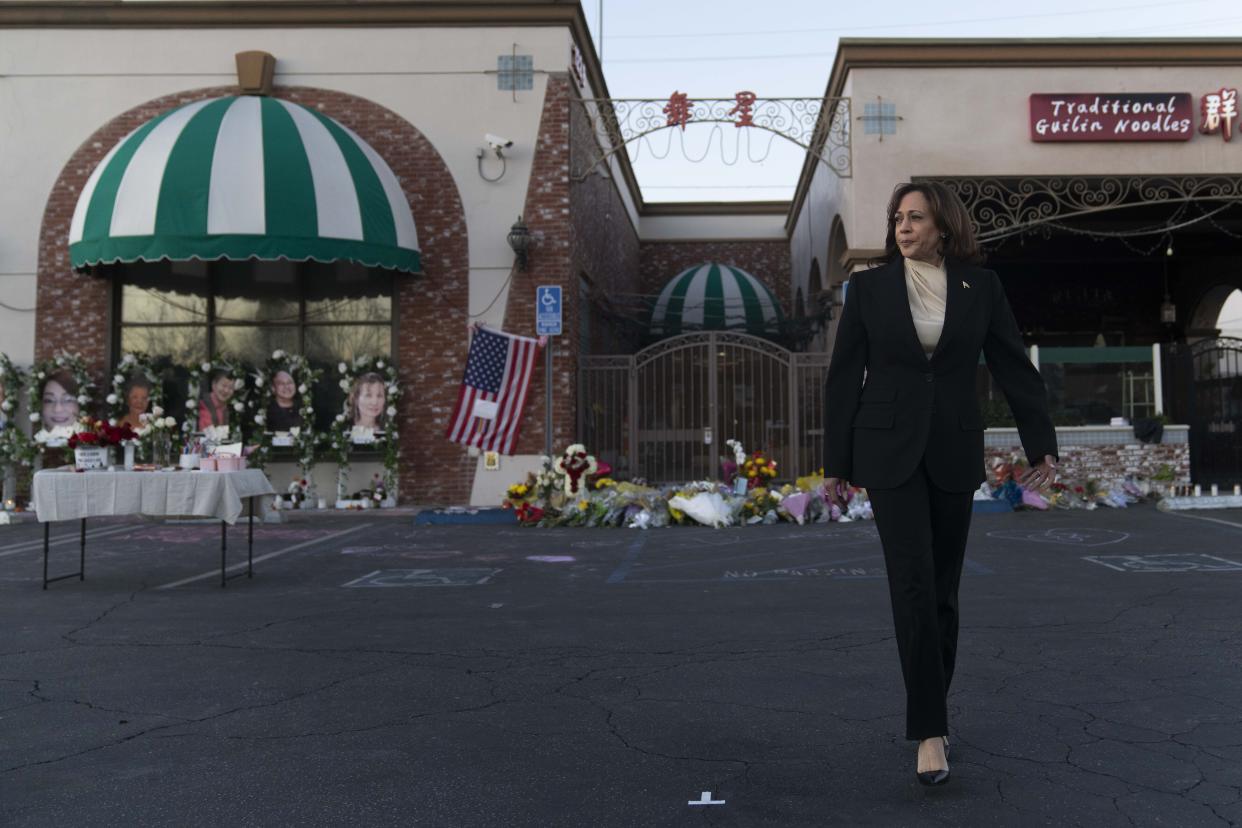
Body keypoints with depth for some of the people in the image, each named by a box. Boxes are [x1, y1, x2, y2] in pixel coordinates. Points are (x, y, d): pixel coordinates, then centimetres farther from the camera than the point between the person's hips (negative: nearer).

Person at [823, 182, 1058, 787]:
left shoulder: (980, 285, 5)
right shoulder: (869, 287, 2)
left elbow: (1014, 366, 6)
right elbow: (844, 378, 3)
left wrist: (1042, 443, 0)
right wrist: (836, 464, 3)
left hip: (954, 453, 2)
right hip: (888, 451, -2)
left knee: (943, 590, 9)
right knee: (914, 585, -11)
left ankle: (932, 710, 26)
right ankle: (930, 732, -6)